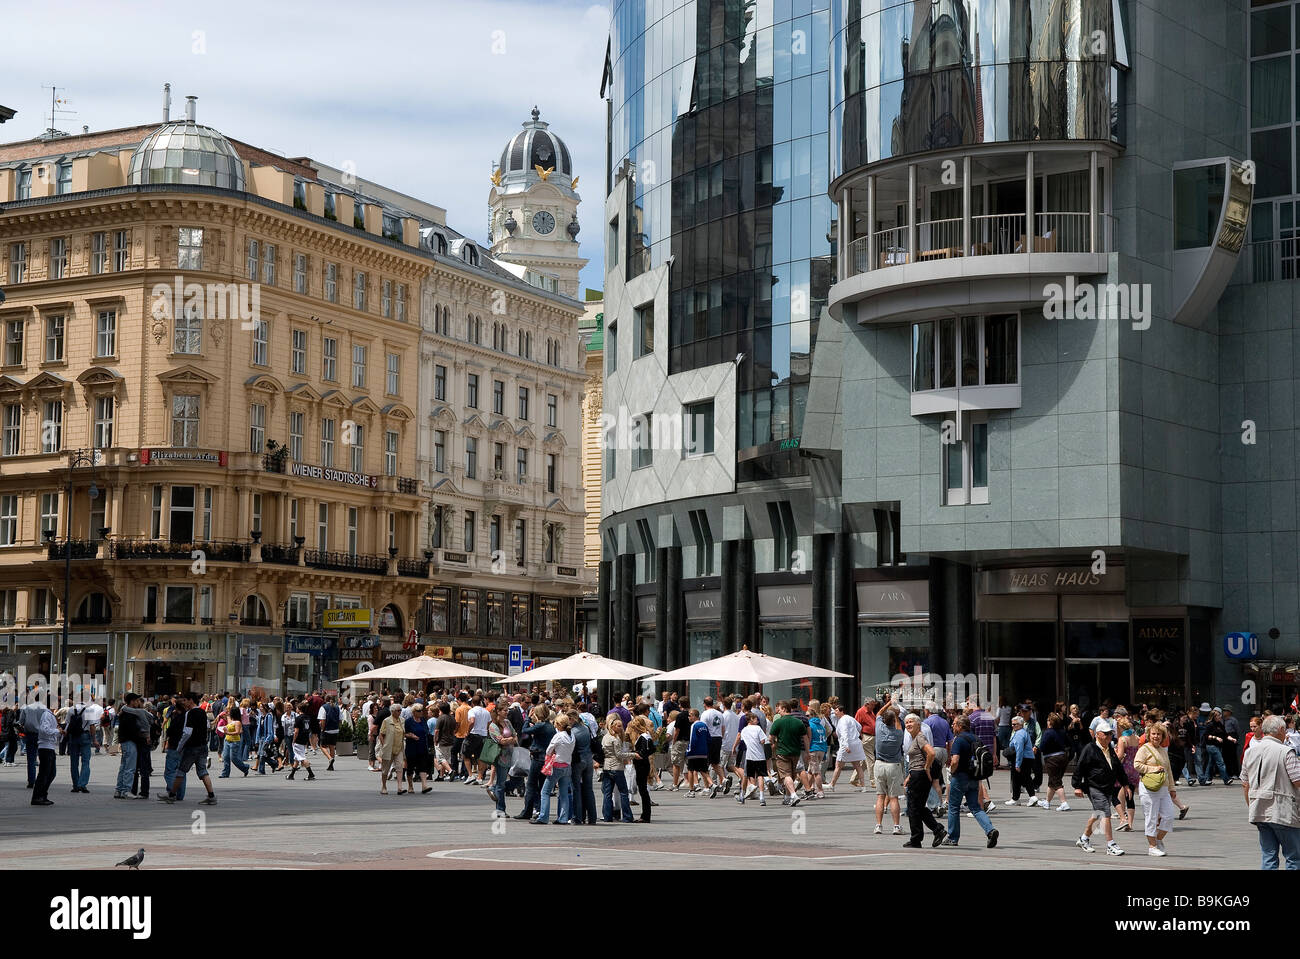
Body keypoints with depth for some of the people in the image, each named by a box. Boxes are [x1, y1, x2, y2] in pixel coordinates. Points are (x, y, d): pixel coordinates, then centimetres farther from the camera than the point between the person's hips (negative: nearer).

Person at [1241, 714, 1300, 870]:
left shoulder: (1250, 752, 9)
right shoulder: (1286, 752, -12)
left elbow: (1245, 785, 14)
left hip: (1258, 811, 6)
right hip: (1283, 812, -6)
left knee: (1268, 857, 10)